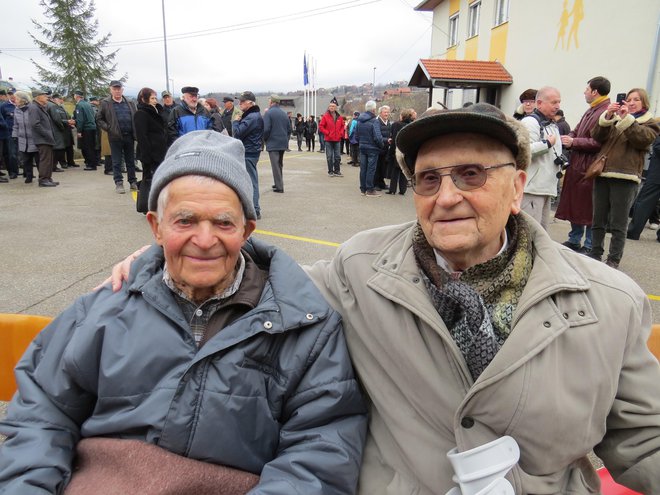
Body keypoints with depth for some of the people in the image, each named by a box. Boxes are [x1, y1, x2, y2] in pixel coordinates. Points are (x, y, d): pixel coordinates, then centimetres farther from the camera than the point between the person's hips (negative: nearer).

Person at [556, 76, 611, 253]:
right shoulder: (591, 111, 17)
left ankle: (589, 246, 10)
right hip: (577, 165, 9)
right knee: (573, 203, 15)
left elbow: (598, 142, -22)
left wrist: (573, 142, -16)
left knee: (588, 207, -2)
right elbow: (576, 131, 21)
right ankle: (574, 240, 27)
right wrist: (567, 138, -1)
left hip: (590, 168, -9)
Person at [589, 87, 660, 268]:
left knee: (618, 224, -2)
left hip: (625, 178, -3)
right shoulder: (615, 118, 18)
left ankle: (613, 260, 5)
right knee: (598, 220, 8)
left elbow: (642, 139, -10)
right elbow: (596, 136, 4)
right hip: (602, 174, 3)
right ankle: (595, 255, 17)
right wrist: (607, 116, -8)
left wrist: (627, 118, -13)